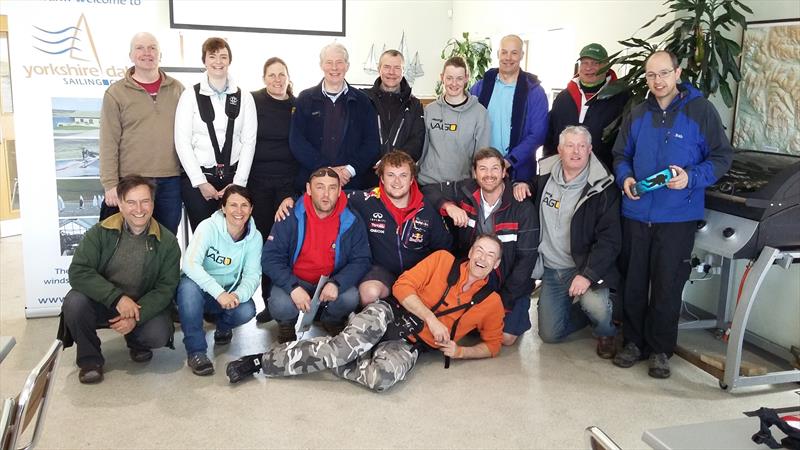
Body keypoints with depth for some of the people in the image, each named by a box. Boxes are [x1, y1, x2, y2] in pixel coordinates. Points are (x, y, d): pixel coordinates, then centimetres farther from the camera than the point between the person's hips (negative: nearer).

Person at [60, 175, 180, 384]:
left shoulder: (167, 242, -6)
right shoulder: (101, 232, -7)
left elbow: (166, 288, -8)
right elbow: (78, 272, -17)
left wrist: (136, 318, -23)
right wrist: (117, 298, -30)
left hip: (144, 305, 0)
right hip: (101, 303, 0)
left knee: (158, 335, -28)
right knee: (74, 301, -30)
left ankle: (137, 343, 12)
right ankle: (89, 359, -3)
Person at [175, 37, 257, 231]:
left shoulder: (244, 97, 7)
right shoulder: (190, 96, 2)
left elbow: (249, 142, 3)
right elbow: (182, 142, -2)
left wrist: (238, 182, -4)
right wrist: (201, 182, -6)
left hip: (233, 178, 1)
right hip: (197, 179, -1)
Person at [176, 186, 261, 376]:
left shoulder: (255, 237, -7)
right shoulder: (208, 227, -19)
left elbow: (252, 275, -11)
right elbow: (190, 263, -31)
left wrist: (238, 295, -35)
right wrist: (219, 293, -42)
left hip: (229, 292, 3)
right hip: (201, 288, -2)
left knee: (246, 311, -28)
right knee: (189, 286, -37)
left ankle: (223, 326, 10)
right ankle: (195, 350, -25)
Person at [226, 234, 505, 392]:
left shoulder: (491, 302, 9)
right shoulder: (443, 260, 3)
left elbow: (492, 344, 16)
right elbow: (403, 286, -3)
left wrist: (460, 351, -2)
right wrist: (431, 319, -13)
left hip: (409, 345, 1)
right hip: (389, 316, -1)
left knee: (383, 376, -35)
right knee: (343, 347, -30)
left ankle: (329, 362, -11)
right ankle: (262, 360, -19)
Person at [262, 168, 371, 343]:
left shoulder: (351, 221, -8)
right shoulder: (291, 217, -12)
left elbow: (361, 260, -7)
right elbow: (270, 258, -14)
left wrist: (337, 283, -27)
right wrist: (293, 287, -30)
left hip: (332, 281, 1)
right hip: (294, 281, -1)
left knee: (350, 297, -28)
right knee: (281, 305, -30)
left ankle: (331, 320, 11)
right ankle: (286, 323, 11)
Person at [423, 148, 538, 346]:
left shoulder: (523, 208, -16)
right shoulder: (465, 191, -7)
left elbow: (526, 258, -14)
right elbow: (429, 190, 1)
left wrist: (504, 303, -16)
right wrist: (448, 206, -21)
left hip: (508, 284, -3)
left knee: (505, 338, -14)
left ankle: (517, 315, 19)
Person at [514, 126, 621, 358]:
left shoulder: (603, 188, -13)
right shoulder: (544, 176, 0)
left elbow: (609, 239, -18)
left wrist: (588, 274, -29)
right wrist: (520, 186, -2)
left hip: (584, 267, -4)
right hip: (551, 270, 5)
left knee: (595, 306, -34)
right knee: (550, 334, 4)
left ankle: (605, 334, 4)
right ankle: (590, 312, 34)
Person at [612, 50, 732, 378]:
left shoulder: (701, 111, -5)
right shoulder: (638, 115, 9)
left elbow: (722, 156, -4)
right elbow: (621, 155, 17)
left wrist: (691, 178, -19)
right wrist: (625, 178, -4)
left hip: (678, 216, -4)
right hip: (636, 213, 4)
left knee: (667, 286, 4)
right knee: (633, 283, 10)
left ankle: (660, 350, 19)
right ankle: (634, 342, 25)